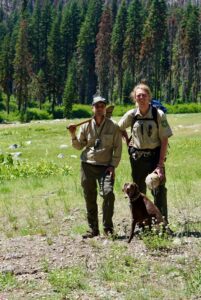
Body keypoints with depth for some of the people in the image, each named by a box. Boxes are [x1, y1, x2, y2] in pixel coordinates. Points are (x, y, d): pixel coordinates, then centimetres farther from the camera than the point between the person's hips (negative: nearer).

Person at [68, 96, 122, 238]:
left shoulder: (113, 126, 0)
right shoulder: (86, 125, 5)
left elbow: (118, 148, 3)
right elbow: (79, 146, 14)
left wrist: (113, 165, -5)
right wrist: (73, 135, -5)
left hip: (105, 166, -3)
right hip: (88, 165, 3)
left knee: (108, 193, -21)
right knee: (90, 198, 5)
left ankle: (108, 227, -8)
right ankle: (93, 229, 17)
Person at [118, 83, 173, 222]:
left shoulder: (159, 115, -11)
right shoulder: (131, 115, -3)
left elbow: (164, 140, -12)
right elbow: (119, 128, 18)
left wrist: (160, 165, -17)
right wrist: (128, 142, 7)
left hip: (155, 156, -3)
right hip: (137, 158, 3)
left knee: (159, 191, -7)